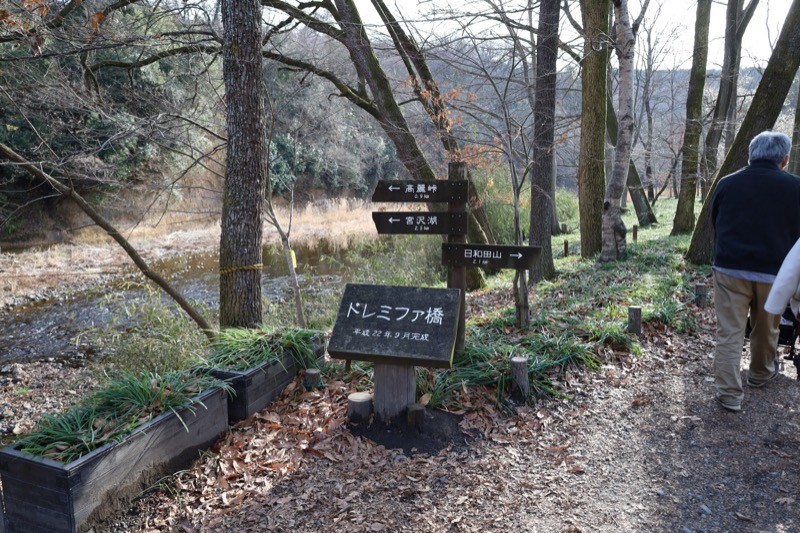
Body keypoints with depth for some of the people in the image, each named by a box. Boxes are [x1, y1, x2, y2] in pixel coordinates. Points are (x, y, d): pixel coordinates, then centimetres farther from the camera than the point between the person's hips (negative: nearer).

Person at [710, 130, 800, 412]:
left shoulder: (726, 184, 1)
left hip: (730, 269, 0)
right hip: (774, 272, 1)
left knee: (729, 332, 0)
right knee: (766, 330, 20)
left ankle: (728, 392, -2)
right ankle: (761, 373, 42)